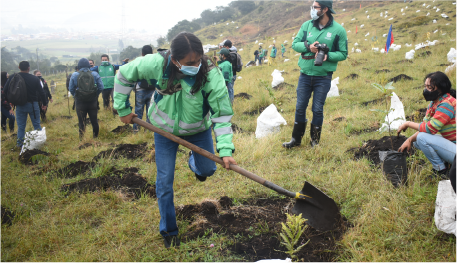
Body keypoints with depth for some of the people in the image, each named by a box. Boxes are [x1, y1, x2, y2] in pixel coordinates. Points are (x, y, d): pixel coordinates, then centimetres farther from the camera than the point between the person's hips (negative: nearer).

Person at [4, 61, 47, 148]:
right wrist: (44, 103, 8)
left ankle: (19, 144, 12)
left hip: (19, 105, 2)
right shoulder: (34, 79, -8)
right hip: (32, 104, -2)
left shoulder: (12, 78, -2)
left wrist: (10, 101, 17)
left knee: (21, 126, 10)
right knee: (36, 124, 9)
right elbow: (41, 92, -3)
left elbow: (5, 91, 3)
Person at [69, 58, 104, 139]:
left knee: (82, 122, 6)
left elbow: (71, 89, -3)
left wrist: (76, 96, 13)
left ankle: (82, 138, 8)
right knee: (94, 121, 13)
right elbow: (101, 88, -5)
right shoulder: (95, 74, -3)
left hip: (80, 102, -1)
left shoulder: (74, 75, -4)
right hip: (93, 102, 1)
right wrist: (95, 95, 9)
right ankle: (96, 137, 21)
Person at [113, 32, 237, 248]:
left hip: (198, 130, 0)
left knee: (208, 170, 11)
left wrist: (225, 150, -35)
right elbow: (124, 75, -13)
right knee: (164, 182, 4)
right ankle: (168, 231, 26)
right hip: (164, 129, 0)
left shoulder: (212, 74, -32)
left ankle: (194, 162, 51)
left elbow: (222, 114, -27)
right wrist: (123, 110, -9)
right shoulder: (157, 64, -31)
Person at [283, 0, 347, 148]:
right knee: (300, 108, 7)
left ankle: (315, 140, 22)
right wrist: (308, 46, -16)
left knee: (318, 110, 5)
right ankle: (296, 139, 20)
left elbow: (343, 54, -4)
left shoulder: (338, 30, -7)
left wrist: (327, 55, -21)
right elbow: (295, 44, 3)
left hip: (323, 77, -3)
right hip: (305, 75, 3)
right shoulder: (307, 25, 2)